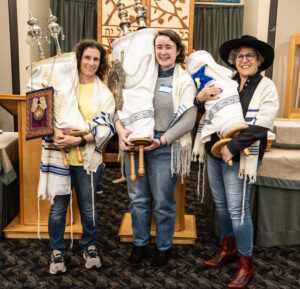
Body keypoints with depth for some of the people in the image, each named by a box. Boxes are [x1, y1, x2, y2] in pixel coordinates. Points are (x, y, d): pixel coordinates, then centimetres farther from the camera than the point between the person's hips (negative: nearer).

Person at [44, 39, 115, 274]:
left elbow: (105, 128, -4)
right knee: (58, 205, 7)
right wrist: (56, 130, -20)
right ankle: (57, 251, 27)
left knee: (88, 206, 13)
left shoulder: (104, 93, 3)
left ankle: (90, 248, 34)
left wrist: (78, 140, -17)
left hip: (88, 157, 0)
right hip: (60, 155, 0)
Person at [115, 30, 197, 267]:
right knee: (138, 199, 14)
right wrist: (120, 128, -13)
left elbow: (188, 120, -11)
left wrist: (161, 141, -19)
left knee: (163, 202, 8)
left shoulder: (184, 81, -3)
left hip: (164, 149, -3)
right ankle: (140, 243, 34)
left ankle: (164, 247, 30)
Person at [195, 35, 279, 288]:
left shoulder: (266, 87, -7)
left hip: (241, 157, -5)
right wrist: (200, 99, -7)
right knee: (221, 204, 15)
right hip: (215, 153, 6)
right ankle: (228, 248, 36)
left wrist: (233, 147, -22)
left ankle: (247, 263, 15)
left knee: (237, 209, -3)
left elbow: (262, 125, -17)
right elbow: (206, 113, 15)